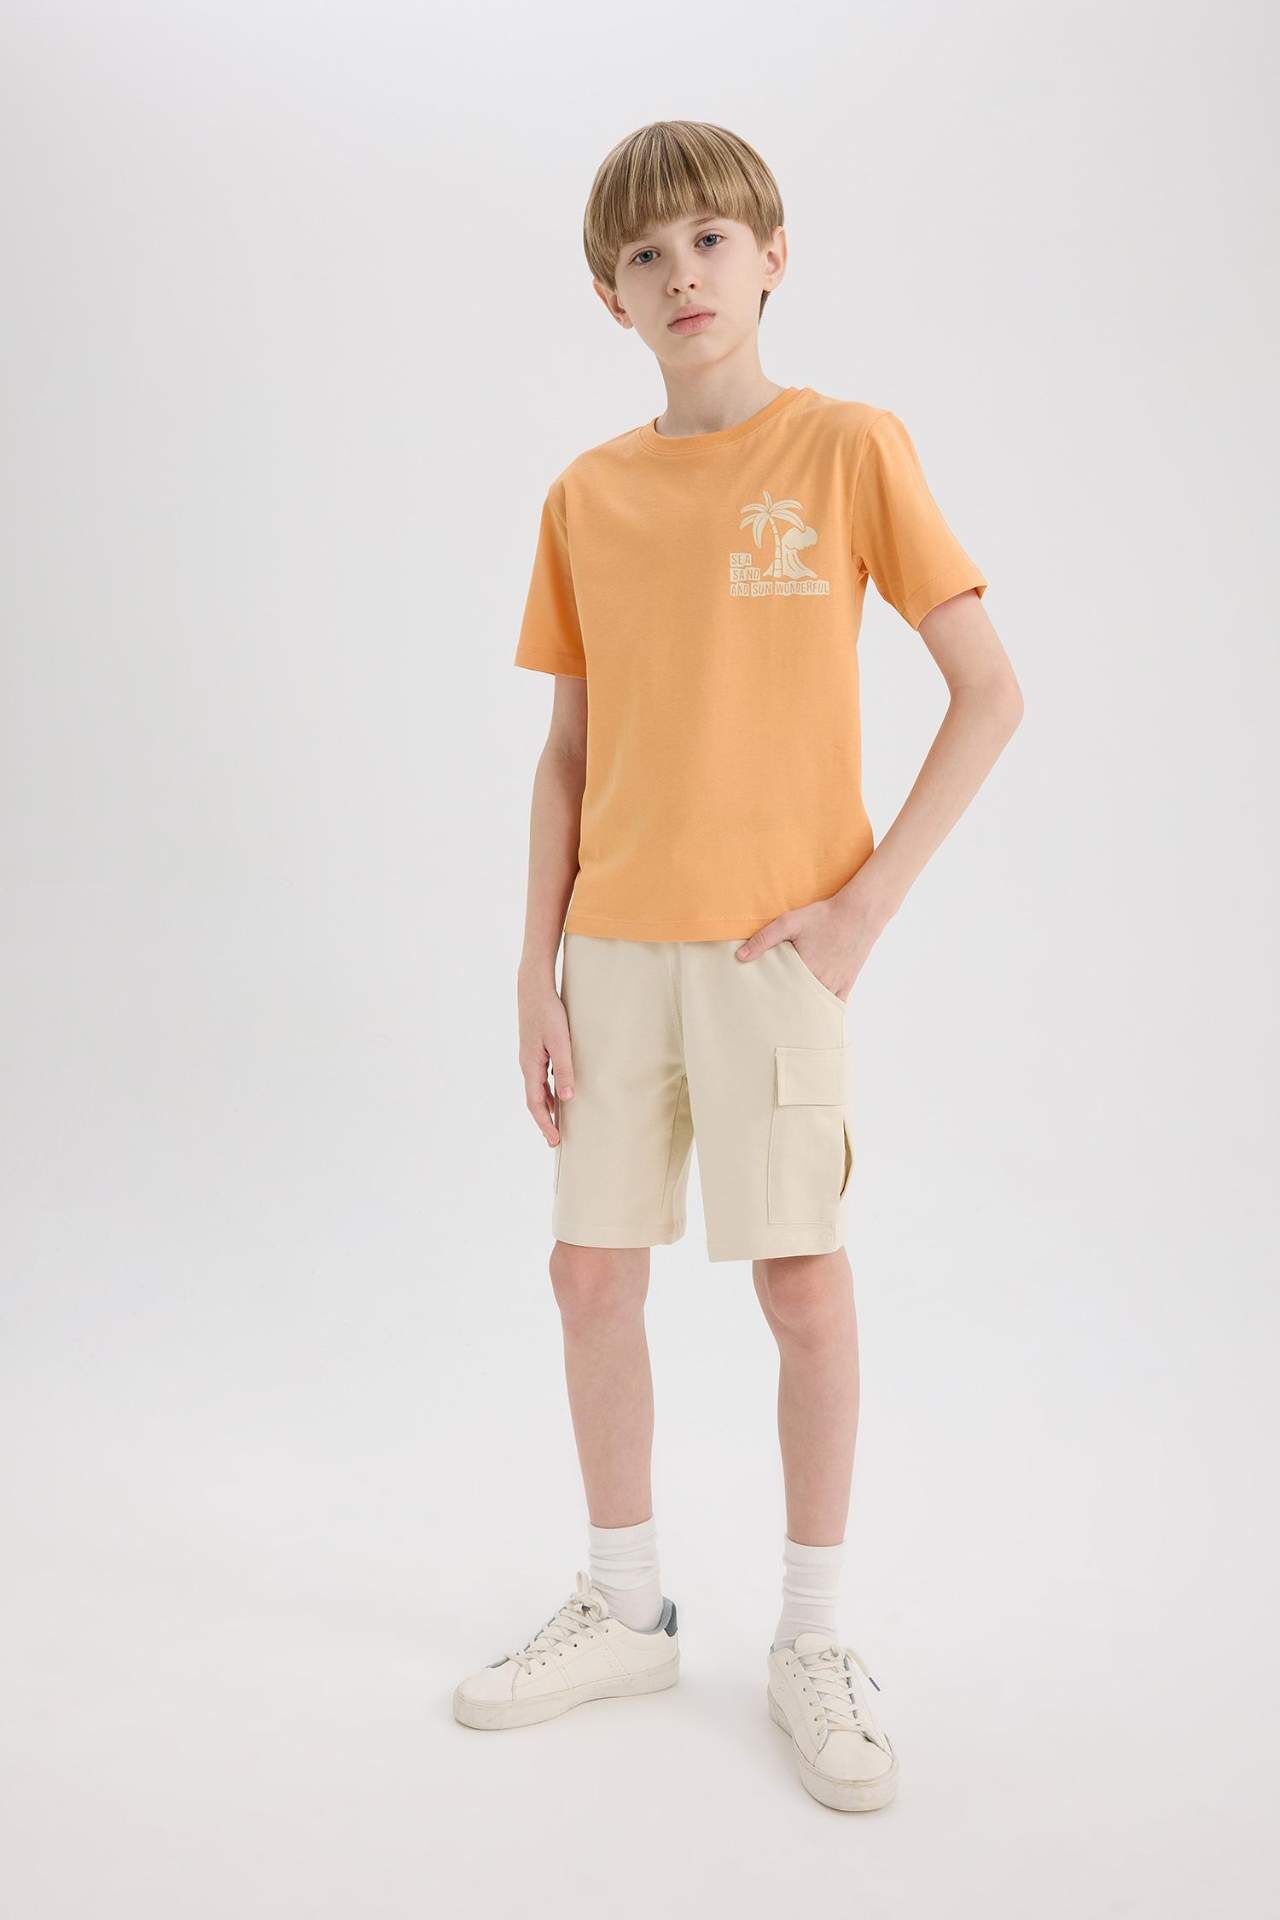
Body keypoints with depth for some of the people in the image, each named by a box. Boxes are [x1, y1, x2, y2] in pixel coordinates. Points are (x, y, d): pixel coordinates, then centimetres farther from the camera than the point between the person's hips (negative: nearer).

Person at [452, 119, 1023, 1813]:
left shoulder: (850, 449, -2)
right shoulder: (586, 495, 9)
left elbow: (991, 691, -3)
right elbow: (569, 752, 10)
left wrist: (870, 899, -10)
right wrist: (538, 970, 5)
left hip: (774, 940, -4)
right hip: (616, 943, 4)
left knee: (804, 1280, 1)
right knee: (592, 1271, 8)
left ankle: (814, 1641, 21)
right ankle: (625, 1608, 28)